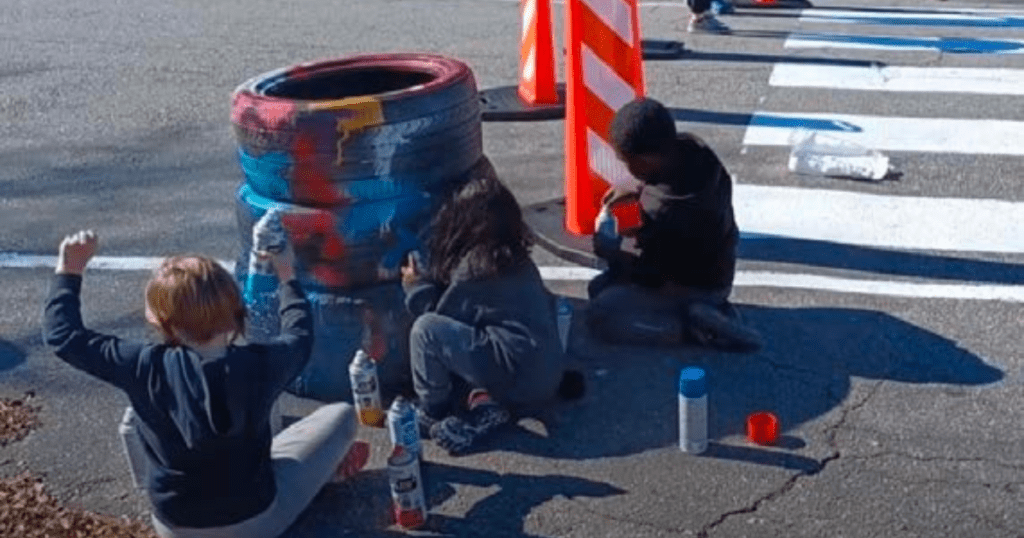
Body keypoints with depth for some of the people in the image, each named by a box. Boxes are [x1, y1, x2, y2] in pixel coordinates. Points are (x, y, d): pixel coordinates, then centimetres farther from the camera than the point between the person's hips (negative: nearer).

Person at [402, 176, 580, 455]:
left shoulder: (475, 268, -11)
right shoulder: (515, 259, 12)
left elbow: (439, 318, -2)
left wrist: (417, 287, 15)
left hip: (521, 378, -9)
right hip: (547, 374, 9)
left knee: (425, 328, -11)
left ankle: (432, 414, 5)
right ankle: (485, 403, 8)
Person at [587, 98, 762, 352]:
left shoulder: (666, 213, -37)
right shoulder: (690, 148, -15)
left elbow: (652, 275, -22)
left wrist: (612, 254, -5)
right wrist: (635, 193, 2)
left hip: (696, 287, -9)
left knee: (601, 315, -12)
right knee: (599, 287, 12)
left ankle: (698, 328, -10)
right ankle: (703, 311, 6)